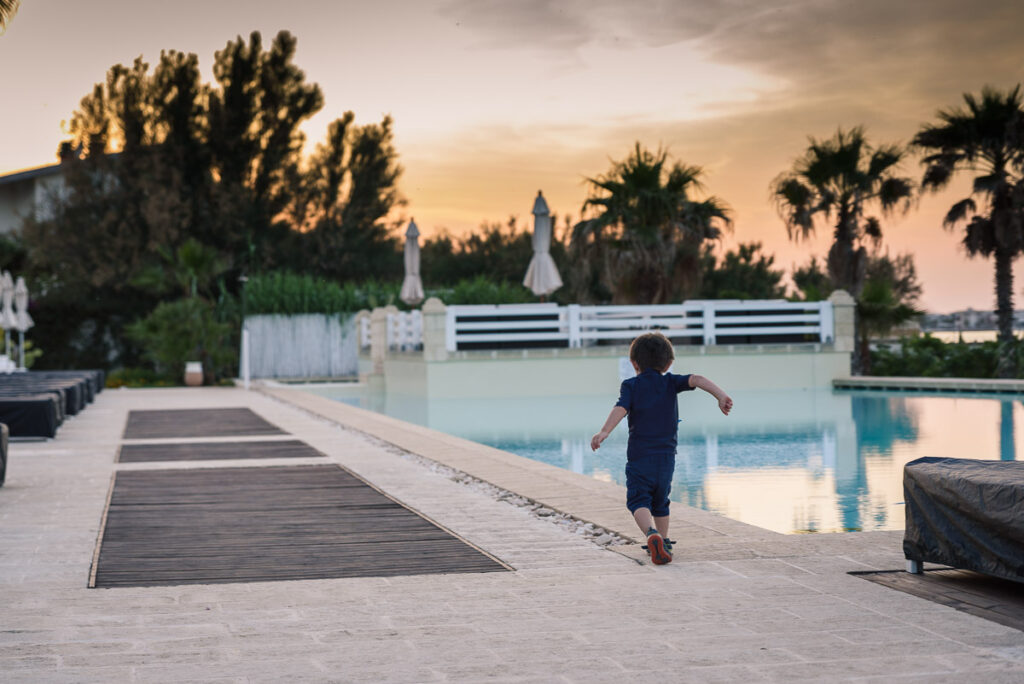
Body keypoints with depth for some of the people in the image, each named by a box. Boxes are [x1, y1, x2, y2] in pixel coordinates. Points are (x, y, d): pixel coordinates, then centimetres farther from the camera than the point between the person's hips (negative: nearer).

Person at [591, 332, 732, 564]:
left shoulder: (630, 386, 0)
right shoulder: (670, 382, 7)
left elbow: (620, 408, -17)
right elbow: (697, 379, -10)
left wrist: (604, 432, -29)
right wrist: (720, 395, -20)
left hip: (639, 456, -3)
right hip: (666, 456, 3)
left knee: (638, 501, -3)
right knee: (660, 501, 22)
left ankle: (652, 533, -30)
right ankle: (663, 542, 27)